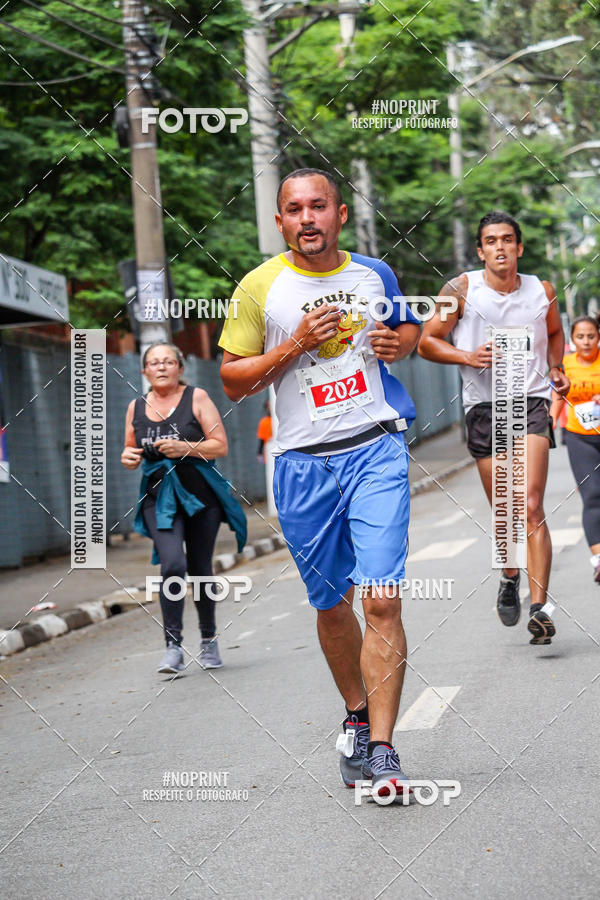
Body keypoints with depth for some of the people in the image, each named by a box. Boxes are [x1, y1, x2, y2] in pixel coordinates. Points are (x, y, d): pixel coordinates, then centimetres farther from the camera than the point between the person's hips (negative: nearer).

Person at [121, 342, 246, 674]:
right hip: (159, 497, 1)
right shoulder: (136, 408, 8)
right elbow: (131, 451, 21)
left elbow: (220, 446, -4)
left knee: (200, 569, 7)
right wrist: (128, 457, -2)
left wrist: (186, 448, -19)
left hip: (200, 495, -1)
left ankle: (209, 640, 28)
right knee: (172, 565, -20)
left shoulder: (196, 398, -1)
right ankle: (173, 647, -16)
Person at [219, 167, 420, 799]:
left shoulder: (374, 274, 6)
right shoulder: (259, 288, -1)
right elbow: (232, 382, 1)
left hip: (375, 452, 0)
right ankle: (356, 715, 35)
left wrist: (398, 343, 0)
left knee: (382, 600, -13)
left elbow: (408, 328, 24)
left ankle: (380, 747, -10)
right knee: (331, 604, 11)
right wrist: (294, 346, -13)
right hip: (303, 463, 0)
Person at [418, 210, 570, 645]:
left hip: (532, 401, 0)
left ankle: (539, 607, -17)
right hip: (484, 406, 0)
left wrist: (556, 368, 8)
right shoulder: (461, 290, -1)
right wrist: (467, 356, -12)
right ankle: (510, 578, 37)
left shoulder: (542, 291, 6)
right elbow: (427, 342, 4)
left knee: (531, 507, -15)